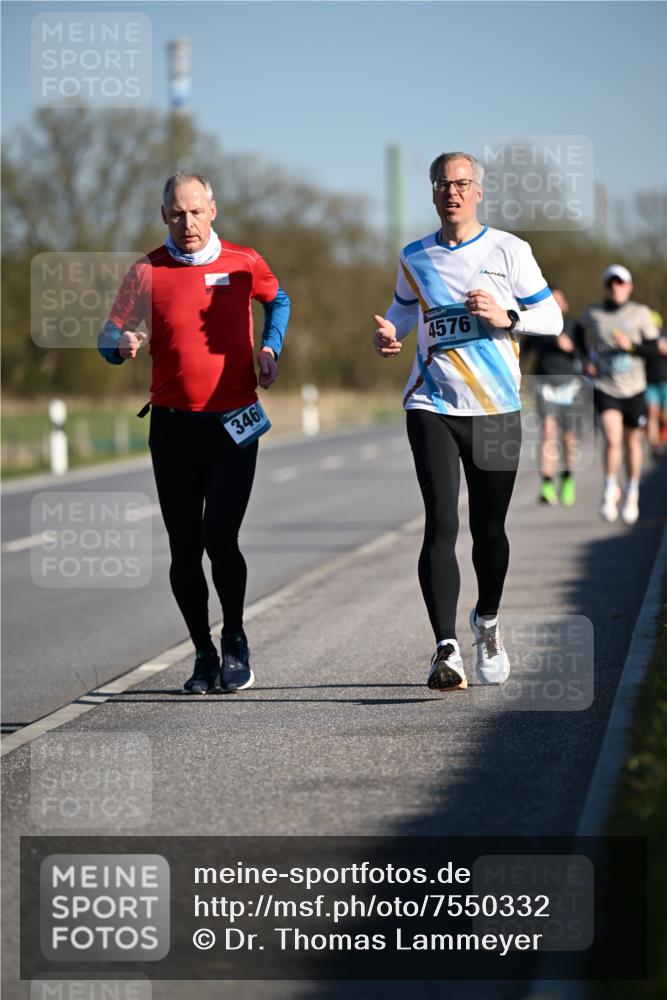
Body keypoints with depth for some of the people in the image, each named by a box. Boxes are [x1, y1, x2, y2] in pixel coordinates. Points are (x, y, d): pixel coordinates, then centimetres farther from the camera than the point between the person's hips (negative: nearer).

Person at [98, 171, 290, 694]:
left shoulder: (244, 263, 2)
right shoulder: (146, 272, 0)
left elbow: (277, 299, 23)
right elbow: (109, 336, 2)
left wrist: (270, 348, 6)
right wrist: (122, 345, -21)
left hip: (234, 424, -1)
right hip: (173, 426, 1)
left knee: (220, 538, -13)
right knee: (184, 548, 3)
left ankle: (235, 640, 11)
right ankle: (204, 654, 18)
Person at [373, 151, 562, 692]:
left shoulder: (509, 251, 1)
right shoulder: (415, 258, 8)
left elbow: (552, 318, 4)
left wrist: (506, 317, -15)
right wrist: (388, 333, 2)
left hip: (496, 409, 0)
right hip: (432, 407, 0)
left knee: (489, 529, 9)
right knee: (441, 523, -15)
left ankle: (487, 623, 37)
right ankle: (446, 650, -20)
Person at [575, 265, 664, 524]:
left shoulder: (641, 313, -2)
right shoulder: (593, 314, 0)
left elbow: (654, 348, -2)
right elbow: (579, 331, 22)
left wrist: (630, 346, -19)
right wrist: (588, 358, 11)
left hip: (633, 388, 1)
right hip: (604, 387, -1)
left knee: (632, 443, 12)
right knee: (612, 439, -20)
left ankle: (632, 493, 31)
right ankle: (610, 489, 0)